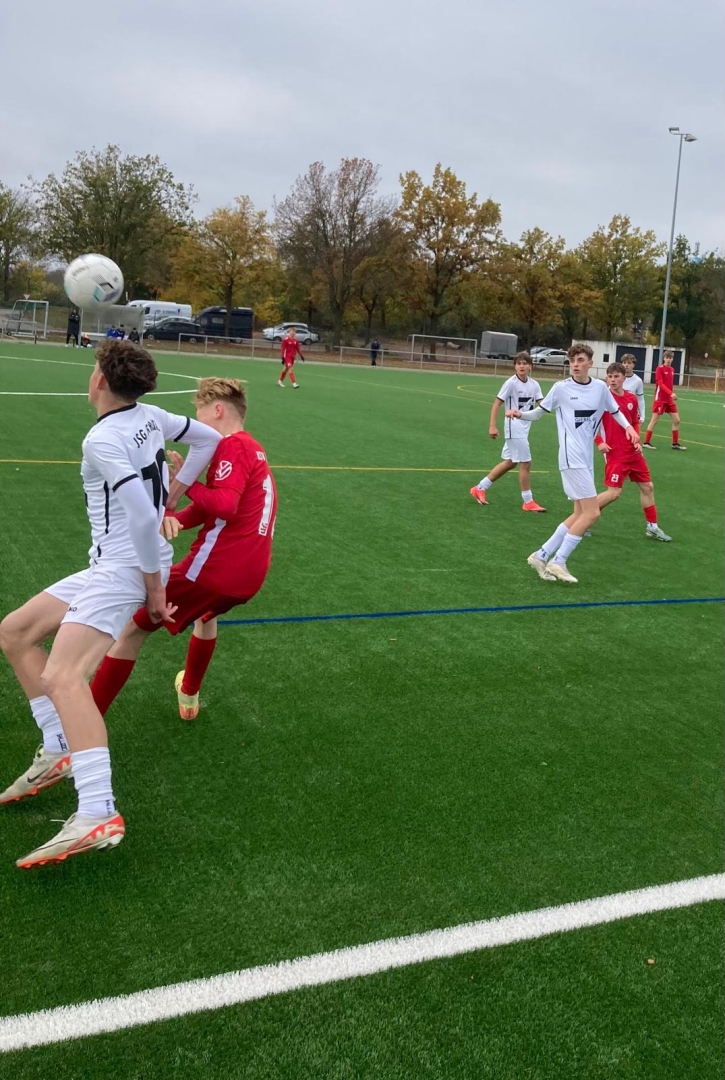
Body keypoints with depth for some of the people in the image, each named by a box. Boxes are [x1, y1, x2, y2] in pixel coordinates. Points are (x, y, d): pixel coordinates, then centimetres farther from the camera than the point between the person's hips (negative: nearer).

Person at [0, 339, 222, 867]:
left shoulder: (103, 440, -18)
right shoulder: (149, 415, 5)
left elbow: (144, 519, -25)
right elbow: (209, 438, 17)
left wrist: (154, 586, -15)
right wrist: (172, 494, 18)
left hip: (124, 568, -10)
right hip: (114, 566, 10)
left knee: (63, 677, -26)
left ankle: (98, 815, -36)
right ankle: (59, 751, 14)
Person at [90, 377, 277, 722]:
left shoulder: (232, 446, -9)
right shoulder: (252, 448, 20)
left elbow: (224, 505, -23)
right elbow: (212, 505, 14)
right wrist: (176, 518, -4)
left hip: (214, 567, -9)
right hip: (249, 574, 9)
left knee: (131, 629, -1)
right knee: (206, 613, 41)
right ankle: (189, 695, 53)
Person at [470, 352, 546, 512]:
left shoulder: (534, 384, 3)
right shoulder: (511, 383, -14)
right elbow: (497, 403, -13)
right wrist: (492, 426, -19)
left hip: (524, 428, 8)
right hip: (514, 428, -8)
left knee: (510, 462, 16)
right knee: (525, 463, -5)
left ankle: (480, 488, 26)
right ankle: (528, 501, 8)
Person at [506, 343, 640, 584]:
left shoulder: (600, 388, 6)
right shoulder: (561, 388, -5)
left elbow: (615, 411, 20)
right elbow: (540, 412, 3)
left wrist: (629, 427, 2)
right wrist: (520, 414, -16)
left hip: (587, 459, 7)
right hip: (572, 458, -7)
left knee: (580, 513, 6)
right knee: (592, 512, -13)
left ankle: (541, 555, 13)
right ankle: (558, 561, -6)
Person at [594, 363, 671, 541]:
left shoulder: (632, 399, 4)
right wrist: (599, 442, -17)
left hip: (633, 452, 7)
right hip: (615, 453, -7)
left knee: (647, 487, 13)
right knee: (614, 492, -12)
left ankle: (652, 527, 27)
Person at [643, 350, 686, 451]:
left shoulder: (672, 369, 9)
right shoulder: (660, 368, -10)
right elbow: (660, 384, -19)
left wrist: (672, 395, 7)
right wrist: (671, 393, -28)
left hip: (669, 399, 7)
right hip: (660, 399, -7)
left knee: (676, 420, 4)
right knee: (655, 420, -2)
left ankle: (675, 443, 13)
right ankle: (646, 442, 7)